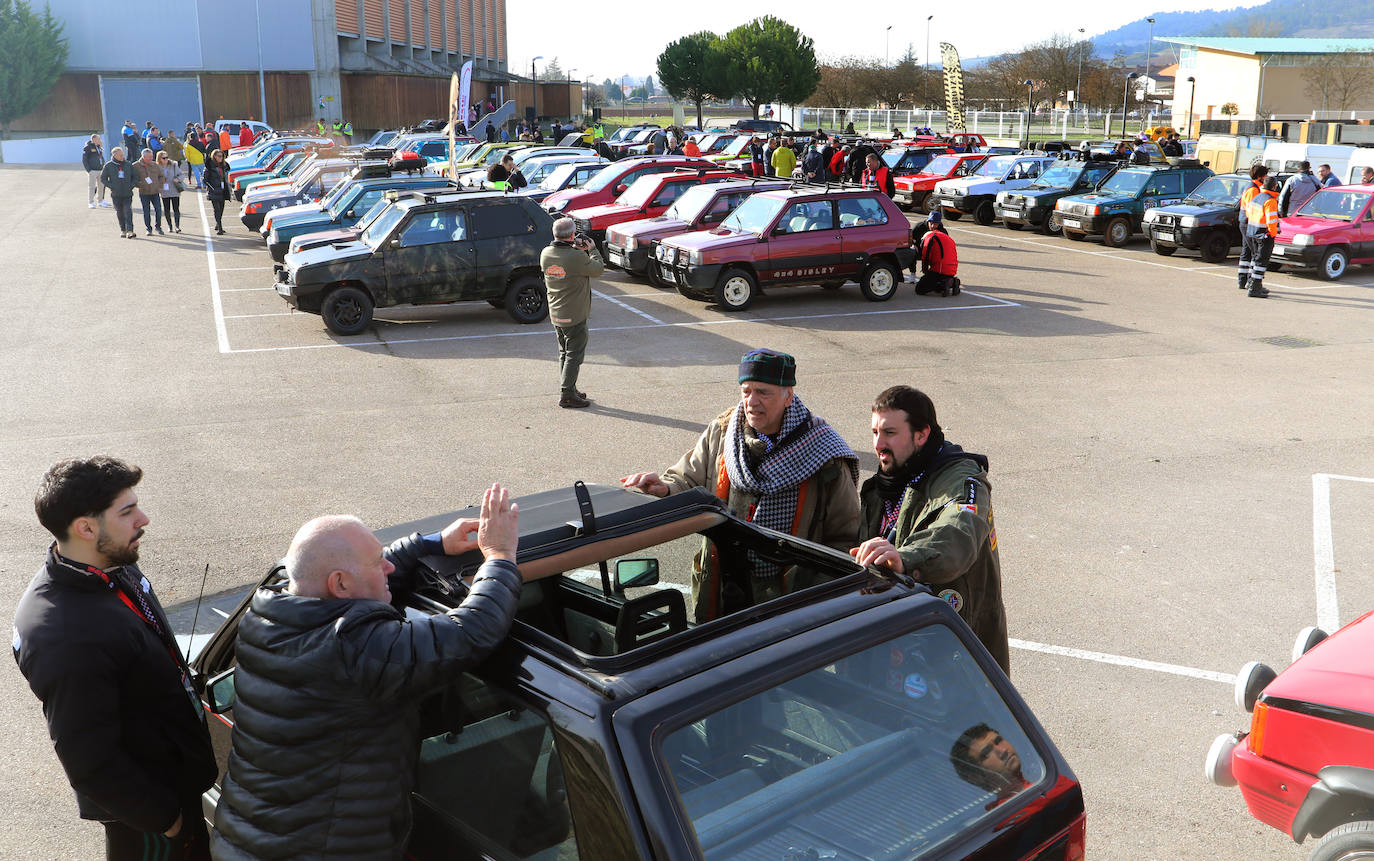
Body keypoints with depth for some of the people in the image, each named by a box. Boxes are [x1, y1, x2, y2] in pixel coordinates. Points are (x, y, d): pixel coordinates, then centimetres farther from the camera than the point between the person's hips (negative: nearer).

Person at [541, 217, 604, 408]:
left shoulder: (545, 254, -3)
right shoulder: (577, 258, -23)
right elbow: (598, 269, -7)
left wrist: (575, 249, 11)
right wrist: (592, 249, 6)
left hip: (555, 314, 7)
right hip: (574, 315, -7)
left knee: (564, 353, 19)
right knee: (574, 355, 1)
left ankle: (567, 389, 28)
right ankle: (567, 395, 3)